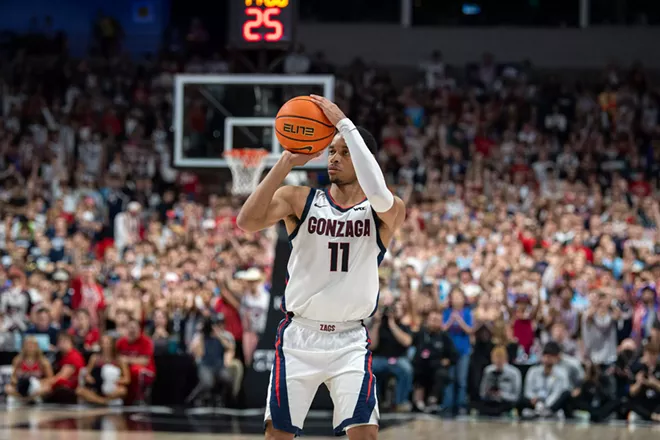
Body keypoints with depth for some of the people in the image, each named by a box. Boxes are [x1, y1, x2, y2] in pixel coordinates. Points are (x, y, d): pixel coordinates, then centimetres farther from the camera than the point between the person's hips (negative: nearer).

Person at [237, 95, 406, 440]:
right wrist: (287, 162, -22)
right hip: (298, 336, 1)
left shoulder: (387, 213, -3)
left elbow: (378, 191, -29)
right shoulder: (299, 200, 1)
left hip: (350, 341, -1)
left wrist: (345, 124, -27)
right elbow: (247, 221, -17)